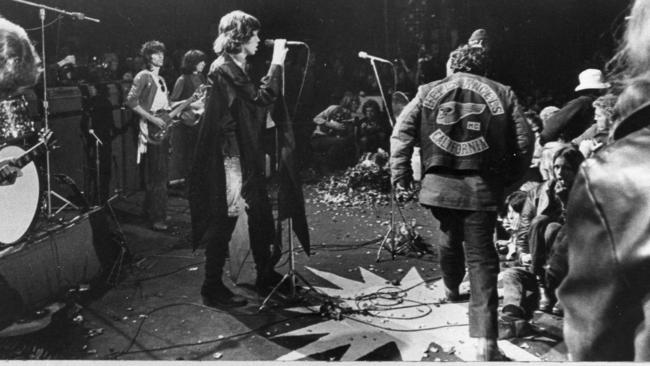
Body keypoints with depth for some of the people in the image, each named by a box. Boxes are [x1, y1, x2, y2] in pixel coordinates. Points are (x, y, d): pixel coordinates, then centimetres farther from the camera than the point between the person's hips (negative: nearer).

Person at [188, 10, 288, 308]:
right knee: (225, 219, -2)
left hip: (246, 154, 10)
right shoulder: (224, 68, -15)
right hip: (228, 156, -10)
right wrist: (277, 64, -15)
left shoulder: (236, 67, 16)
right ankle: (212, 289, 10)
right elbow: (261, 99, -20)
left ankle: (266, 277, 27)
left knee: (259, 213, 14)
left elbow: (257, 96, 16)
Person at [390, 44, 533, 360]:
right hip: (481, 188, -2)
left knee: (451, 237, 26)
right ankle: (484, 340, -2)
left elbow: (401, 133, 2)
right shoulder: (502, 94, 6)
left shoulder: (428, 91, 8)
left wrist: (400, 176, 6)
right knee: (481, 257, 1)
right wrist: (509, 178, 14)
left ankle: (451, 289, 52)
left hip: (439, 184, 2)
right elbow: (524, 143, 2)